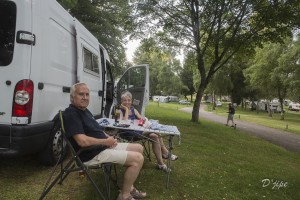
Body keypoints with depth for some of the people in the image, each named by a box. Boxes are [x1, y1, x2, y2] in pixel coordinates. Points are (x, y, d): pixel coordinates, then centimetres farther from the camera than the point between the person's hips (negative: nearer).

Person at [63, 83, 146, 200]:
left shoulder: (84, 110, 14)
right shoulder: (71, 114, -18)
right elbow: (83, 141, -29)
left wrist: (108, 138, 1)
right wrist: (106, 141, -16)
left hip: (103, 146, 11)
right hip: (93, 154, -11)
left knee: (139, 148, 12)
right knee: (138, 158, -17)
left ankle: (129, 187, 16)